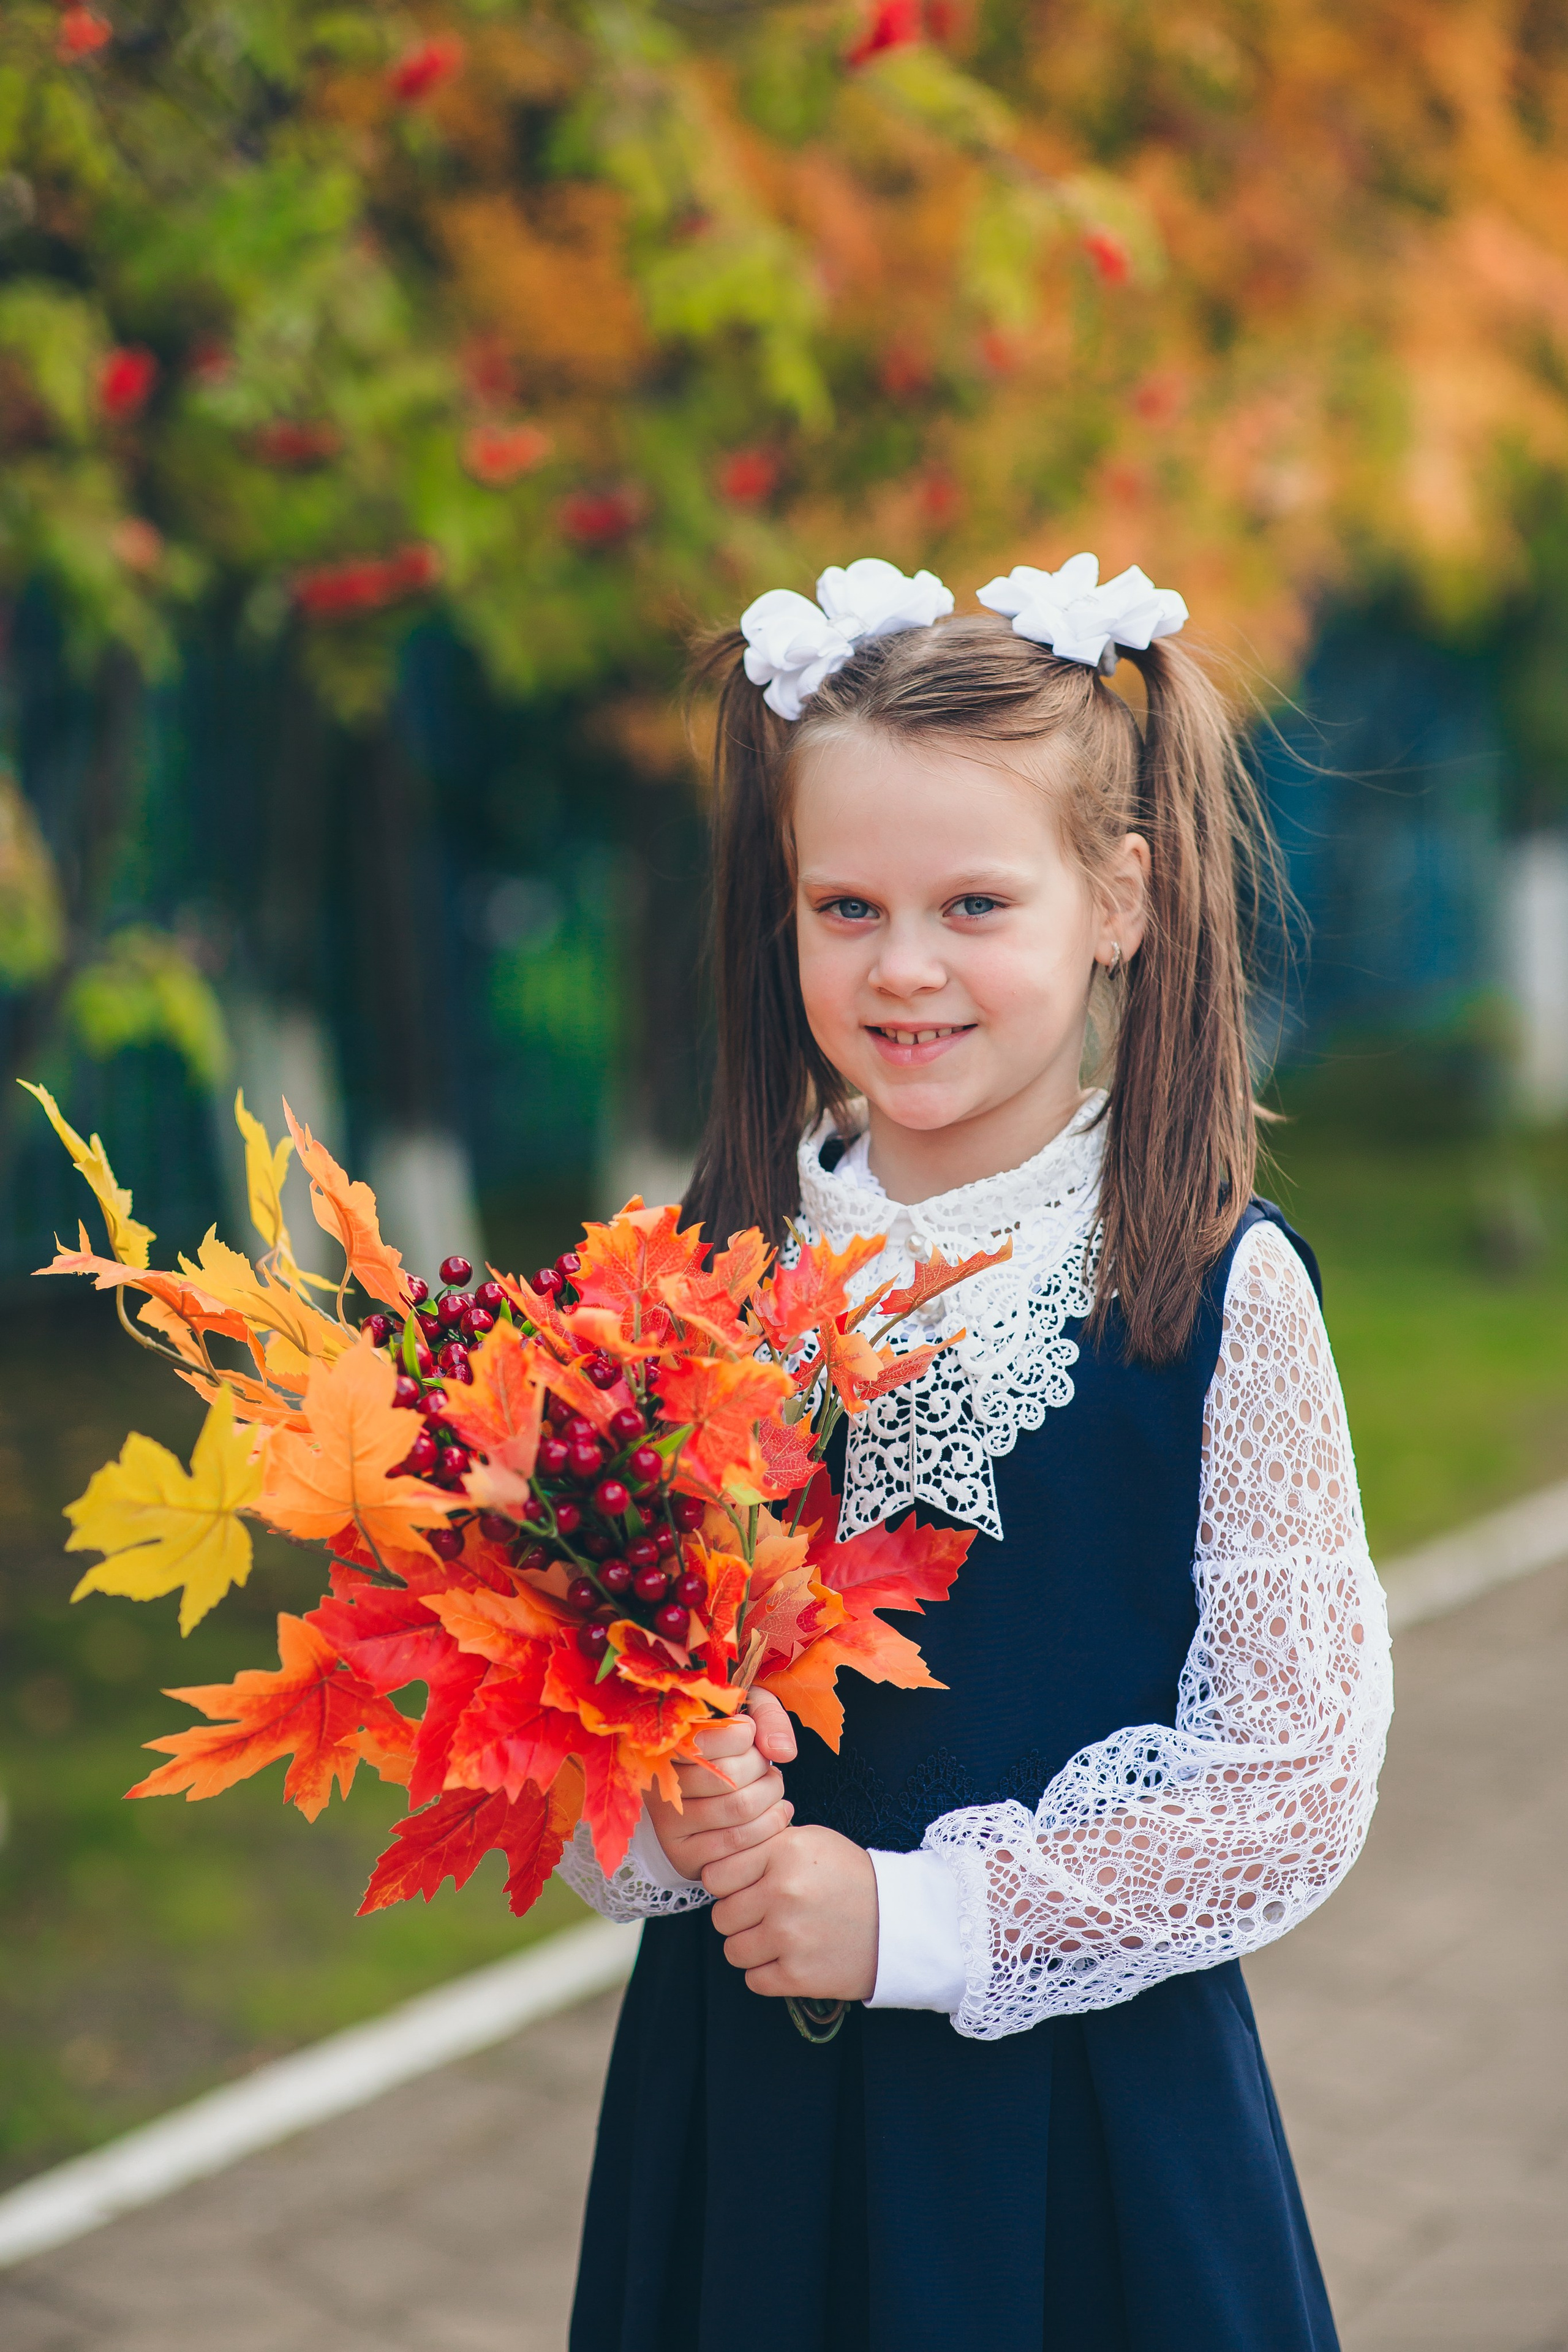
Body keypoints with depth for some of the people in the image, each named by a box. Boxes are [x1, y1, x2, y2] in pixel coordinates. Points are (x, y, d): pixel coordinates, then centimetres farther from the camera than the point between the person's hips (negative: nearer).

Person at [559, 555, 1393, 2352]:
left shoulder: (1223, 1293, -11)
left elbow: (1297, 1781, -12)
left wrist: (921, 1916, -14)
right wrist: (664, 1814, -15)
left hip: (1087, 2104, -3)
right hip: (739, 2088, 3)